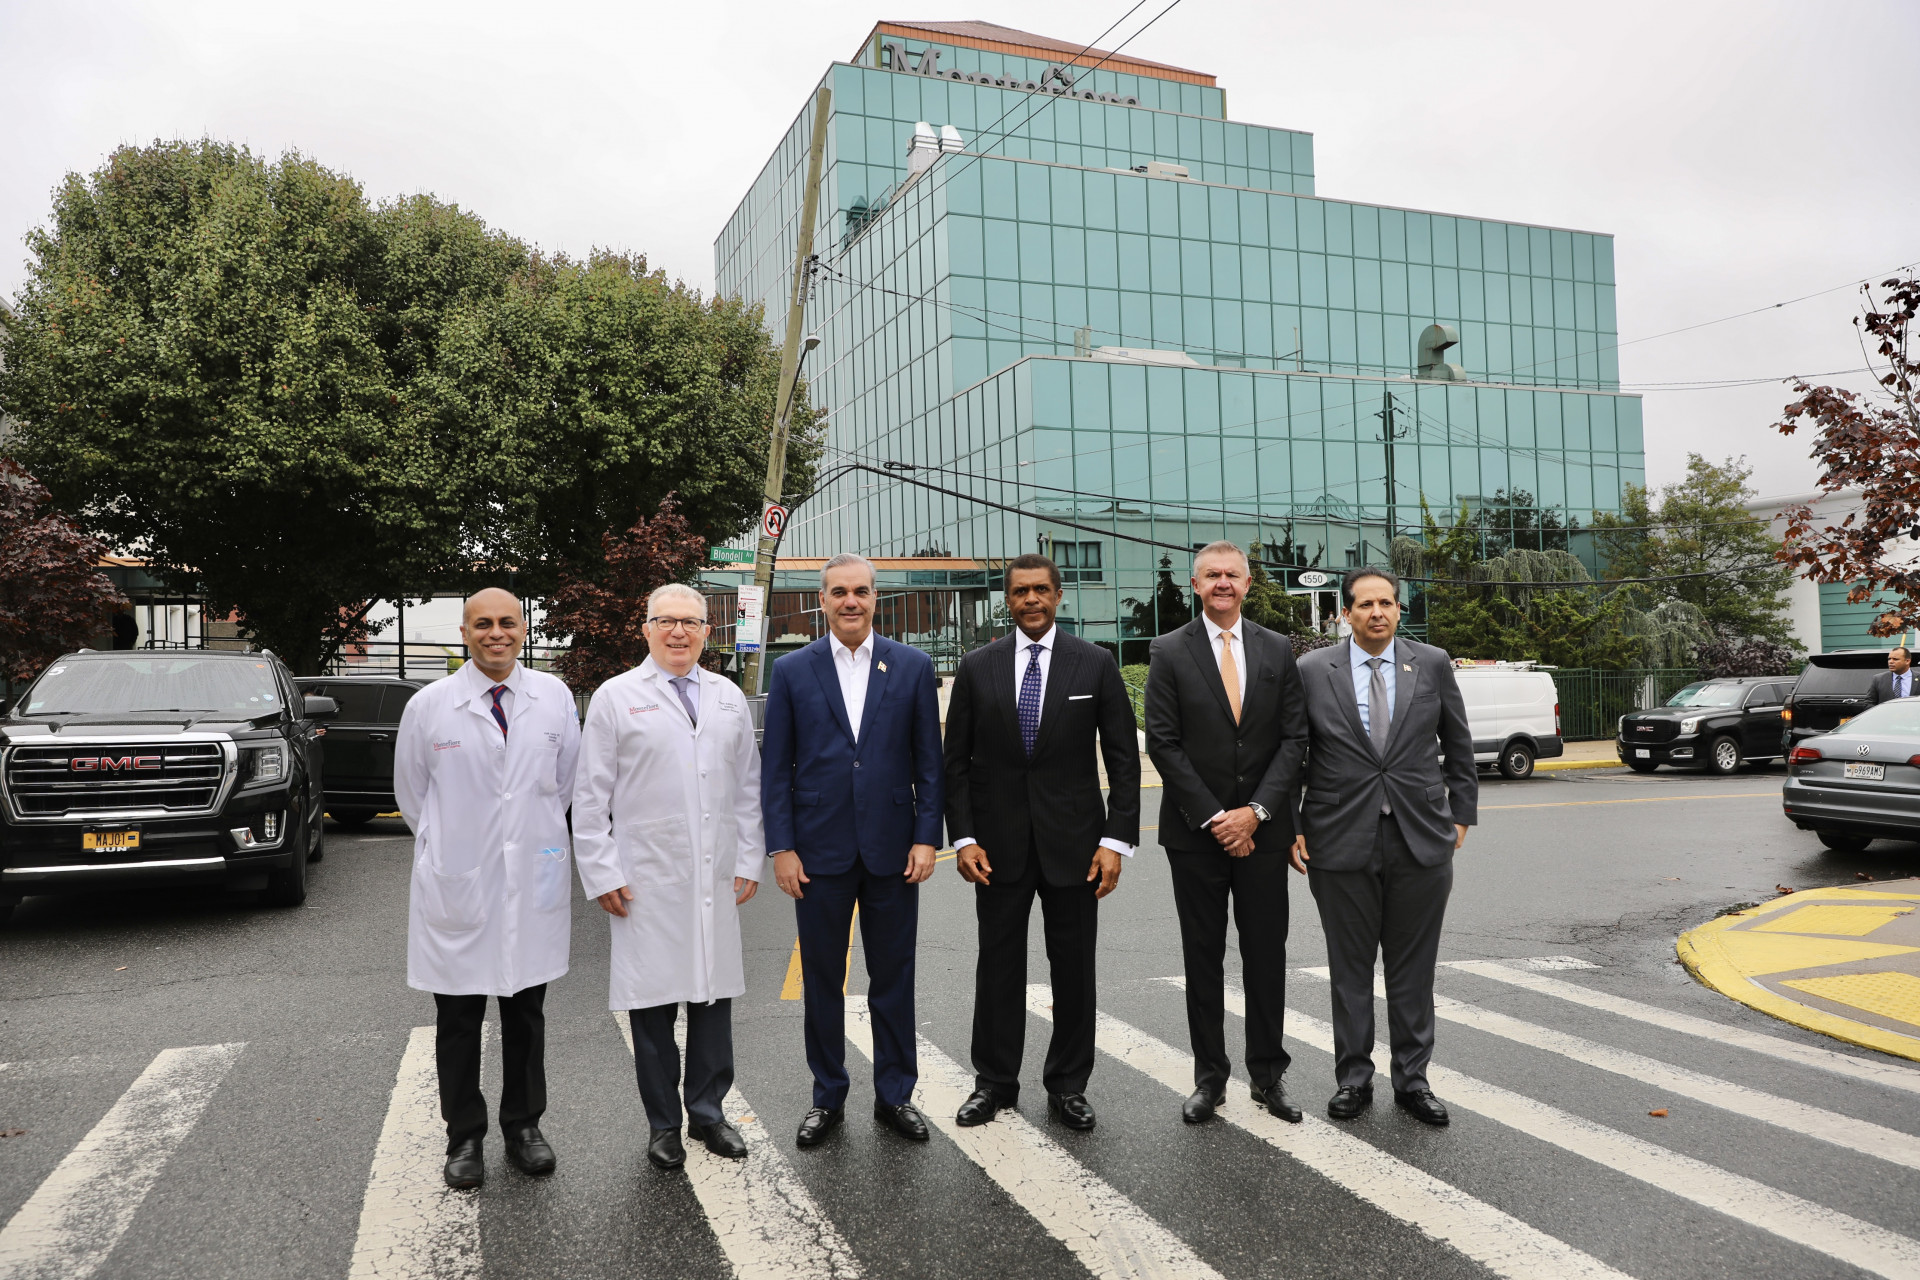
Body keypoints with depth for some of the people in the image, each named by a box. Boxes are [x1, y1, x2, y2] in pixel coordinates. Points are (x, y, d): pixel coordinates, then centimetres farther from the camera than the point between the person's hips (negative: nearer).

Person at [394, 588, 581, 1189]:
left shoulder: (555, 698, 0)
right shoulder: (428, 706, -4)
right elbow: (411, 794, 8)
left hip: (533, 885, 2)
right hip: (457, 887, -1)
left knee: (526, 1014, 13)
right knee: (458, 1020, 9)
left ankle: (523, 1126, 27)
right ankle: (464, 1138, 23)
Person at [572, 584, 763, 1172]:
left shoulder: (730, 699, 11)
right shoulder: (616, 698, 0)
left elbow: (748, 787, 14)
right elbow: (590, 795, -1)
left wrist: (749, 861, 9)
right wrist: (601, 874, -5)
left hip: (717, 881, 4)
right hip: (646, 883, -3)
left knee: (714, 996, 9)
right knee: (653, 1003, 3)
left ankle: (708, 1112, 25)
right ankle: (663, 1124, 18)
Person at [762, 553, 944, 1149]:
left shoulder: (913, 666, 2)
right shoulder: (792, 670, 1)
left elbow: (929, 761, 3)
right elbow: (775, 768, 1)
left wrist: (926, 837, -4)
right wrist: (782, 848, -5)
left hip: (892, 849, 0)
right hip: (821, 850, 0)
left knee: (893, 977, 10)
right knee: (822, 980, 10)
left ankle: (895, 1094, 25)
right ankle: (827, 1097, 26)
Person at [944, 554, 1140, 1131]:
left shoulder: (1095, 665, 0)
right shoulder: (977, 667, 3)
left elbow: (1123, 758, -1)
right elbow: (957, 761, 4)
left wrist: (1116, 839, -8)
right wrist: (963, 838, -4)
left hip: (1073, 841, -1)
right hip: (998, 844, 1)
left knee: (1074, 969, 7)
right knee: (998, 965, 9)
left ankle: (1067, 1086, 22)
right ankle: (995, 1082, 23)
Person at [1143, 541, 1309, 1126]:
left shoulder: (1278, 650, 6)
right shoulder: (1169, 652, -1)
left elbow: (1293, 738, 2)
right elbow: (1163, 743, -5)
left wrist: (1256, 810, -9)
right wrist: (1212, 818, -11)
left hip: (1262, 828, 2)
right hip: (1195, 831, -1)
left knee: (1266, 955, 7)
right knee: (1203, 958, 7)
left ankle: (1268, 1073, 20)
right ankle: (1210, 1076, 18)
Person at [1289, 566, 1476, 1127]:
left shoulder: (1434, 664, 4)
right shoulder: (1312, 671, 0)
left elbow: (1458, 748, 12)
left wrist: (1461, 815, 8)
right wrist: (1292, 826, -1)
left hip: (1422, 840, 1)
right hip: (1341, 843, -1)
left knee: (1413, 968, 9)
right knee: (1350, 967, 8)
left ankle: (1412, 1079, 23)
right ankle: (1354, 1078, 21)